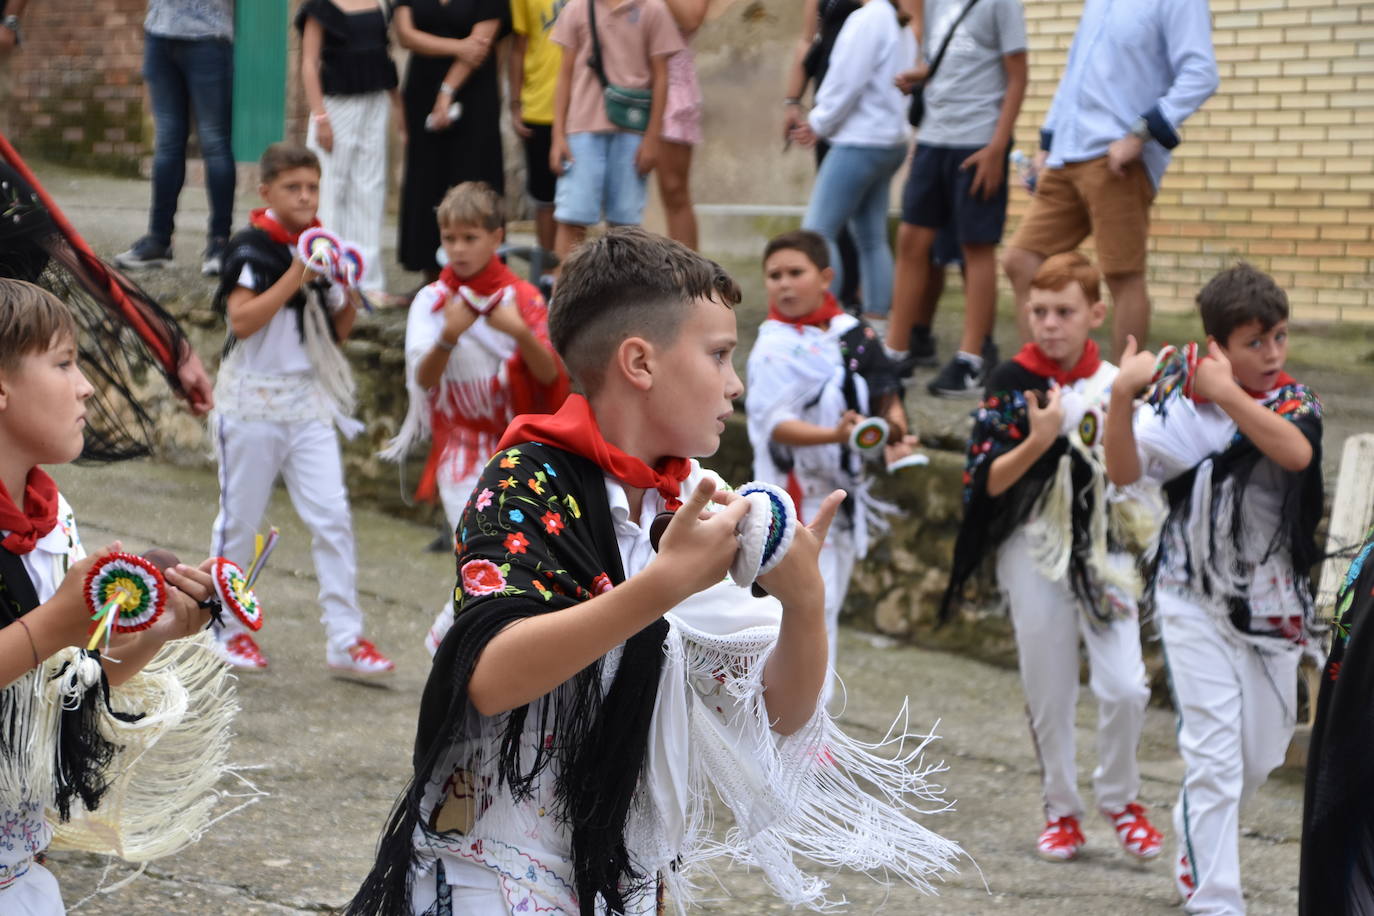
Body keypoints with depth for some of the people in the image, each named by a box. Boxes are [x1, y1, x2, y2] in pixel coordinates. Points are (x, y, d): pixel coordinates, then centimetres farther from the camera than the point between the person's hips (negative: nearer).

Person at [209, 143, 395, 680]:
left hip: (309, 401, 5)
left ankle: (345, 640, -1)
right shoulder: (252, 247, -9)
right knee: (240, 519, 6)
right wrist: (295, 276, -24)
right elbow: (241, 319, -21)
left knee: (332, 518, -3)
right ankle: (227, 629, 22)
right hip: (253, 401, -5)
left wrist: (350, 297, -5)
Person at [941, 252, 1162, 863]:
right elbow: (986, 482, -10)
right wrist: (1036, 441, -25)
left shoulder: (1118, 383, 1)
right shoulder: (1011, 383, -5)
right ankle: (1061, 808, 25)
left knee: (1124, 687, -8)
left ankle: (1119, 796, 16)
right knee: (1049, 692, 7)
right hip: (1035, 552, -1)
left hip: (1104, 549, 1)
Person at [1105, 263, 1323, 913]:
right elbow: (1124, 471, -23)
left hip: (1274, 605, 4)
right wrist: (1122, 396, -37)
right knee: (1214, 759, -10)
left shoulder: (1295, 401, -4)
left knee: (1261, 754, 16)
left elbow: (1296, 453, -27)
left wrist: (1228, 395, -36)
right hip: (1198, 605, -4)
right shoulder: (1185, 408, -10)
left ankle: (1200, 848, 42)